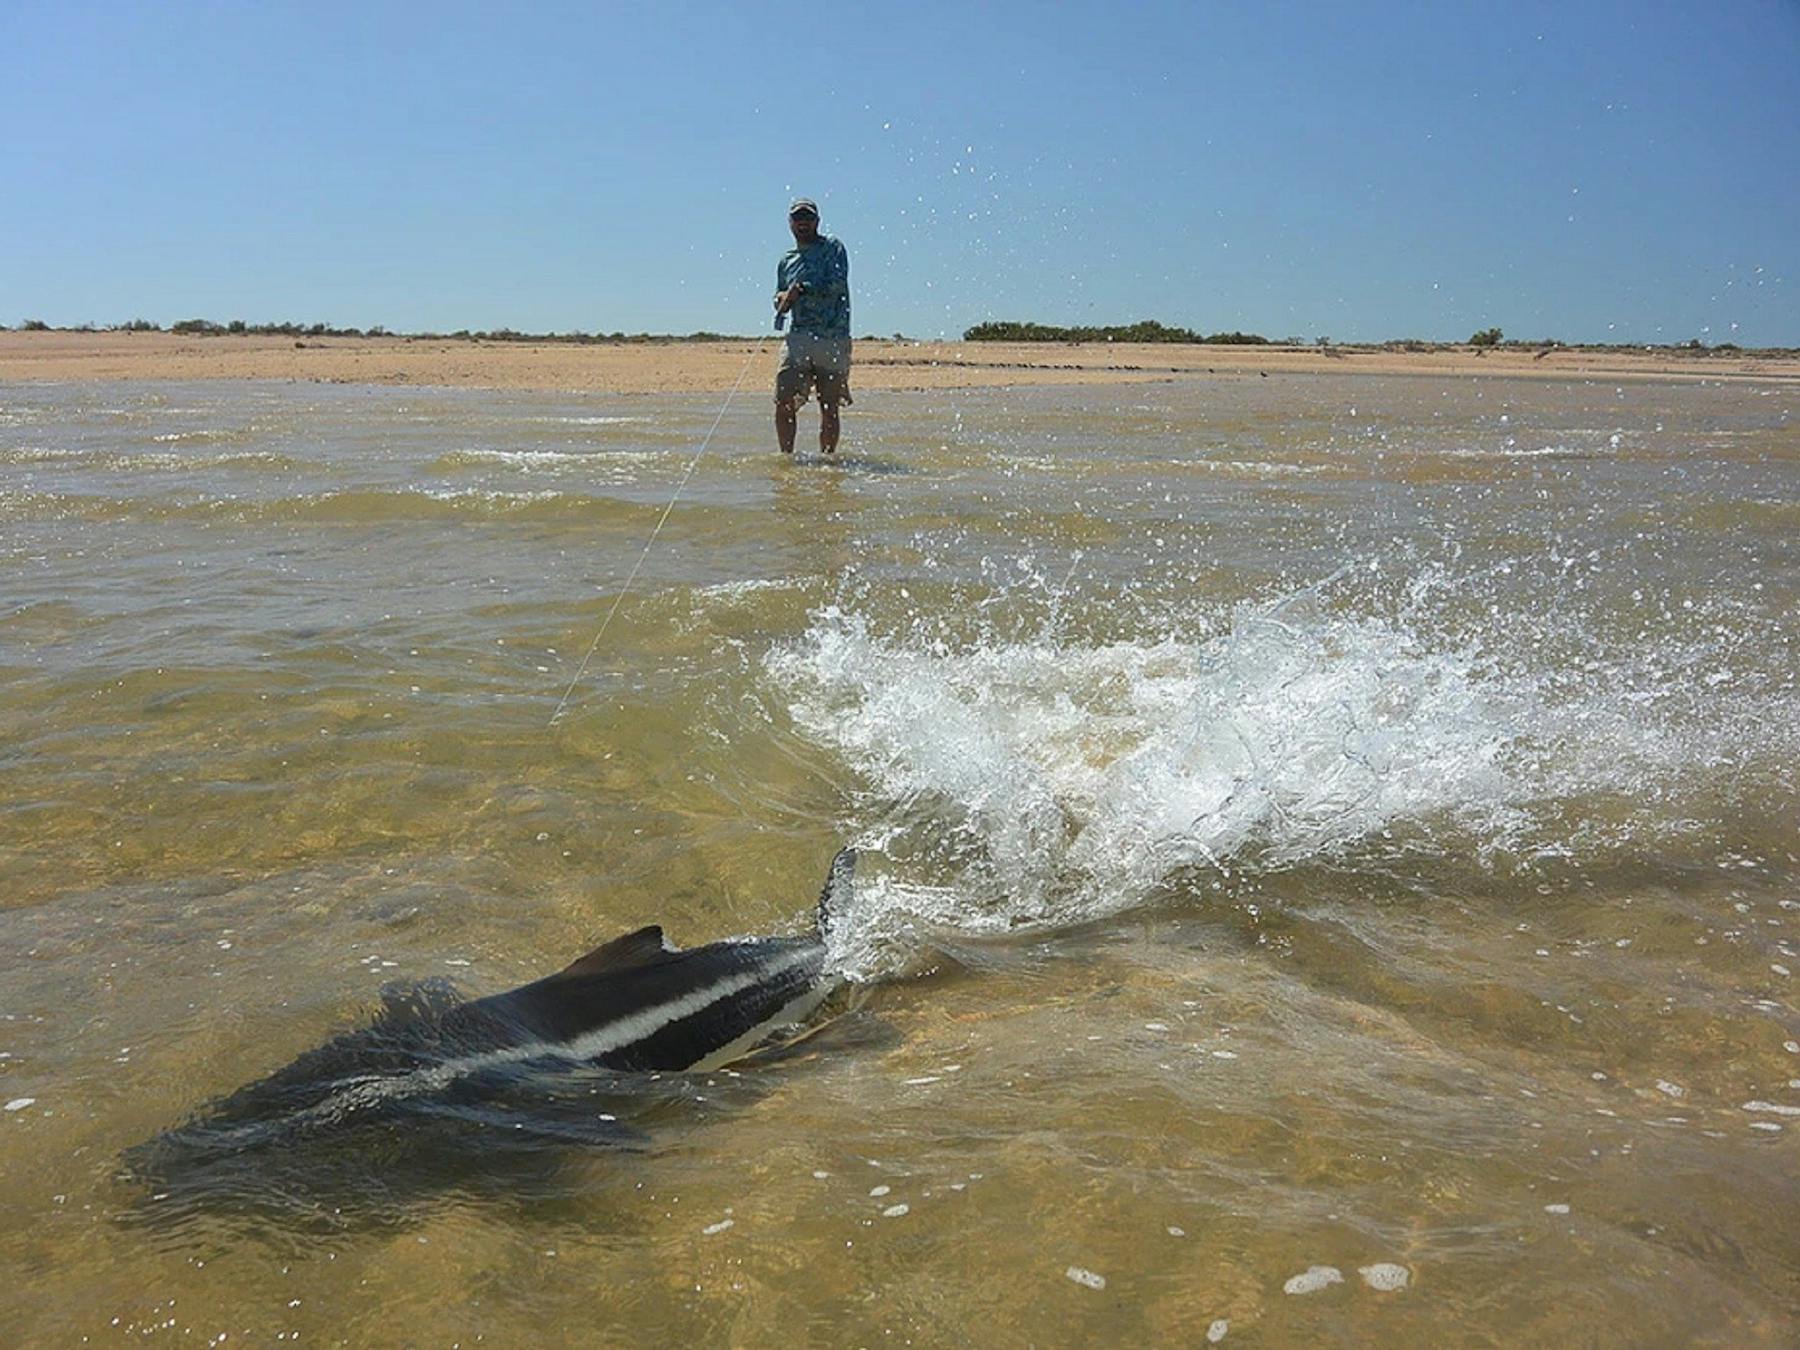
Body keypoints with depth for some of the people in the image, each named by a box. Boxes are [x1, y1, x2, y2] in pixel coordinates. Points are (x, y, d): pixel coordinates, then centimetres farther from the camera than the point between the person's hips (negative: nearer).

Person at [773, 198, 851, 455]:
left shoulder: (832, 247, 5)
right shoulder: (786, 261, 20)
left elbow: (837, 283, -11)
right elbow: (780, 298, 26)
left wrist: (801, 289, -13)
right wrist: (782, 299, 2)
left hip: (834, 339, -3)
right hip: (799, 338, 3)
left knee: (829, 407, 0)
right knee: (784, 400, -9)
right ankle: (787, 457, 2)